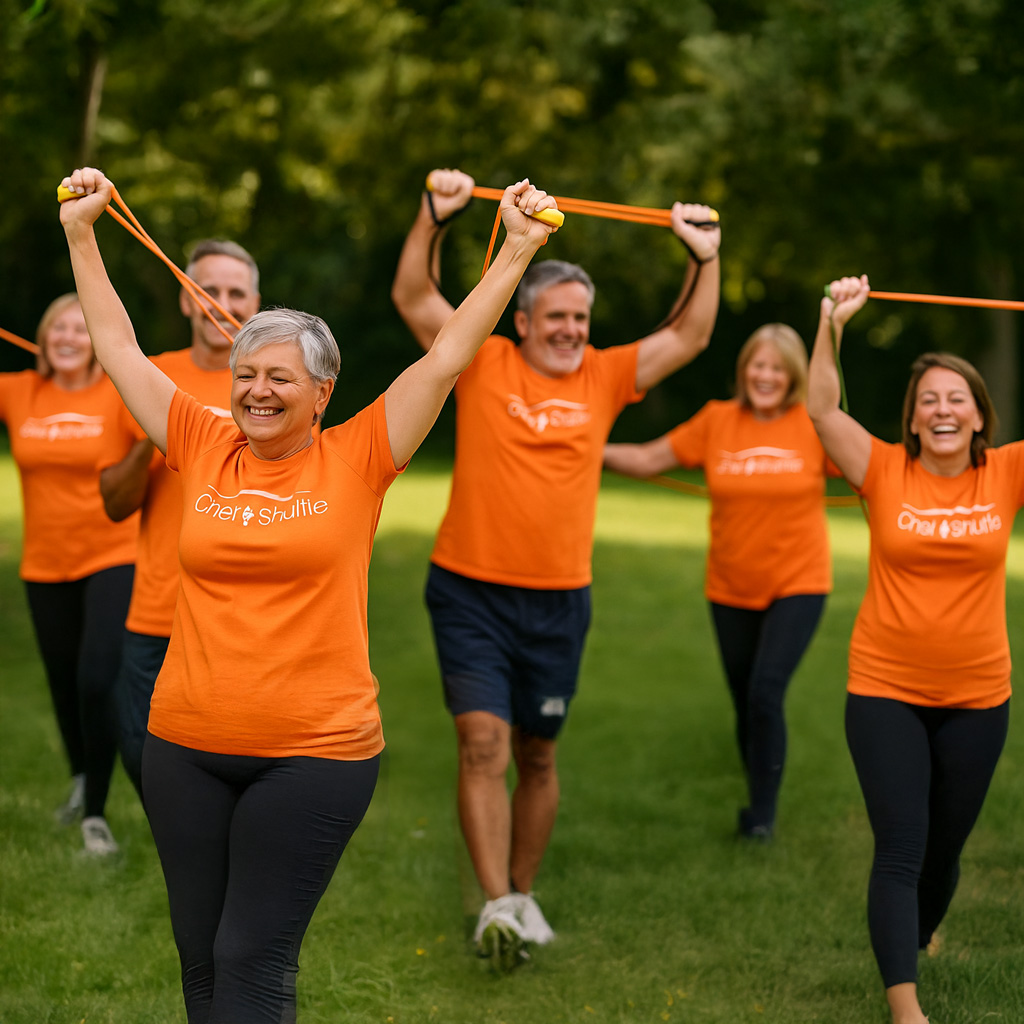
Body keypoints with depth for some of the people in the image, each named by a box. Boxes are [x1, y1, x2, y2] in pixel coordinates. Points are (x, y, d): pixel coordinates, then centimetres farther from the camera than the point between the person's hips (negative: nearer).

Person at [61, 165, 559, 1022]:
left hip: (313, 756, -4)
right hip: (186, 747, 4)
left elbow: (448, 356, -3)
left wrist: (518, 249, -5)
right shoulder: (203, 448, 5)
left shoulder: (357, 459, -2)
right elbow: (119, 349, 12)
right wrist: (81, 234, 14)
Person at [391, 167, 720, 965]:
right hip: (470, 592, -3)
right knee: (484, 742, -14)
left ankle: (523, 892, 27)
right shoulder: (483, 362, -1)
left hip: (559, 600, 3)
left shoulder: (604, 377, 5)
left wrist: (705, 259, -6)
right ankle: (496, 905, -13)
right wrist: (434, 219, -18)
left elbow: (689, 337, 5)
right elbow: (414, 298, -7)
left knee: (537, 756, 12)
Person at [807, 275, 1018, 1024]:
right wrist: (834, 323, -19)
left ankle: (915, 939, 47)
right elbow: (823, 409, -10)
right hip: (886, 691, -2)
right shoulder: (886, 471, -5)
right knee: (901, 847, -6)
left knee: (946, 846, 18)